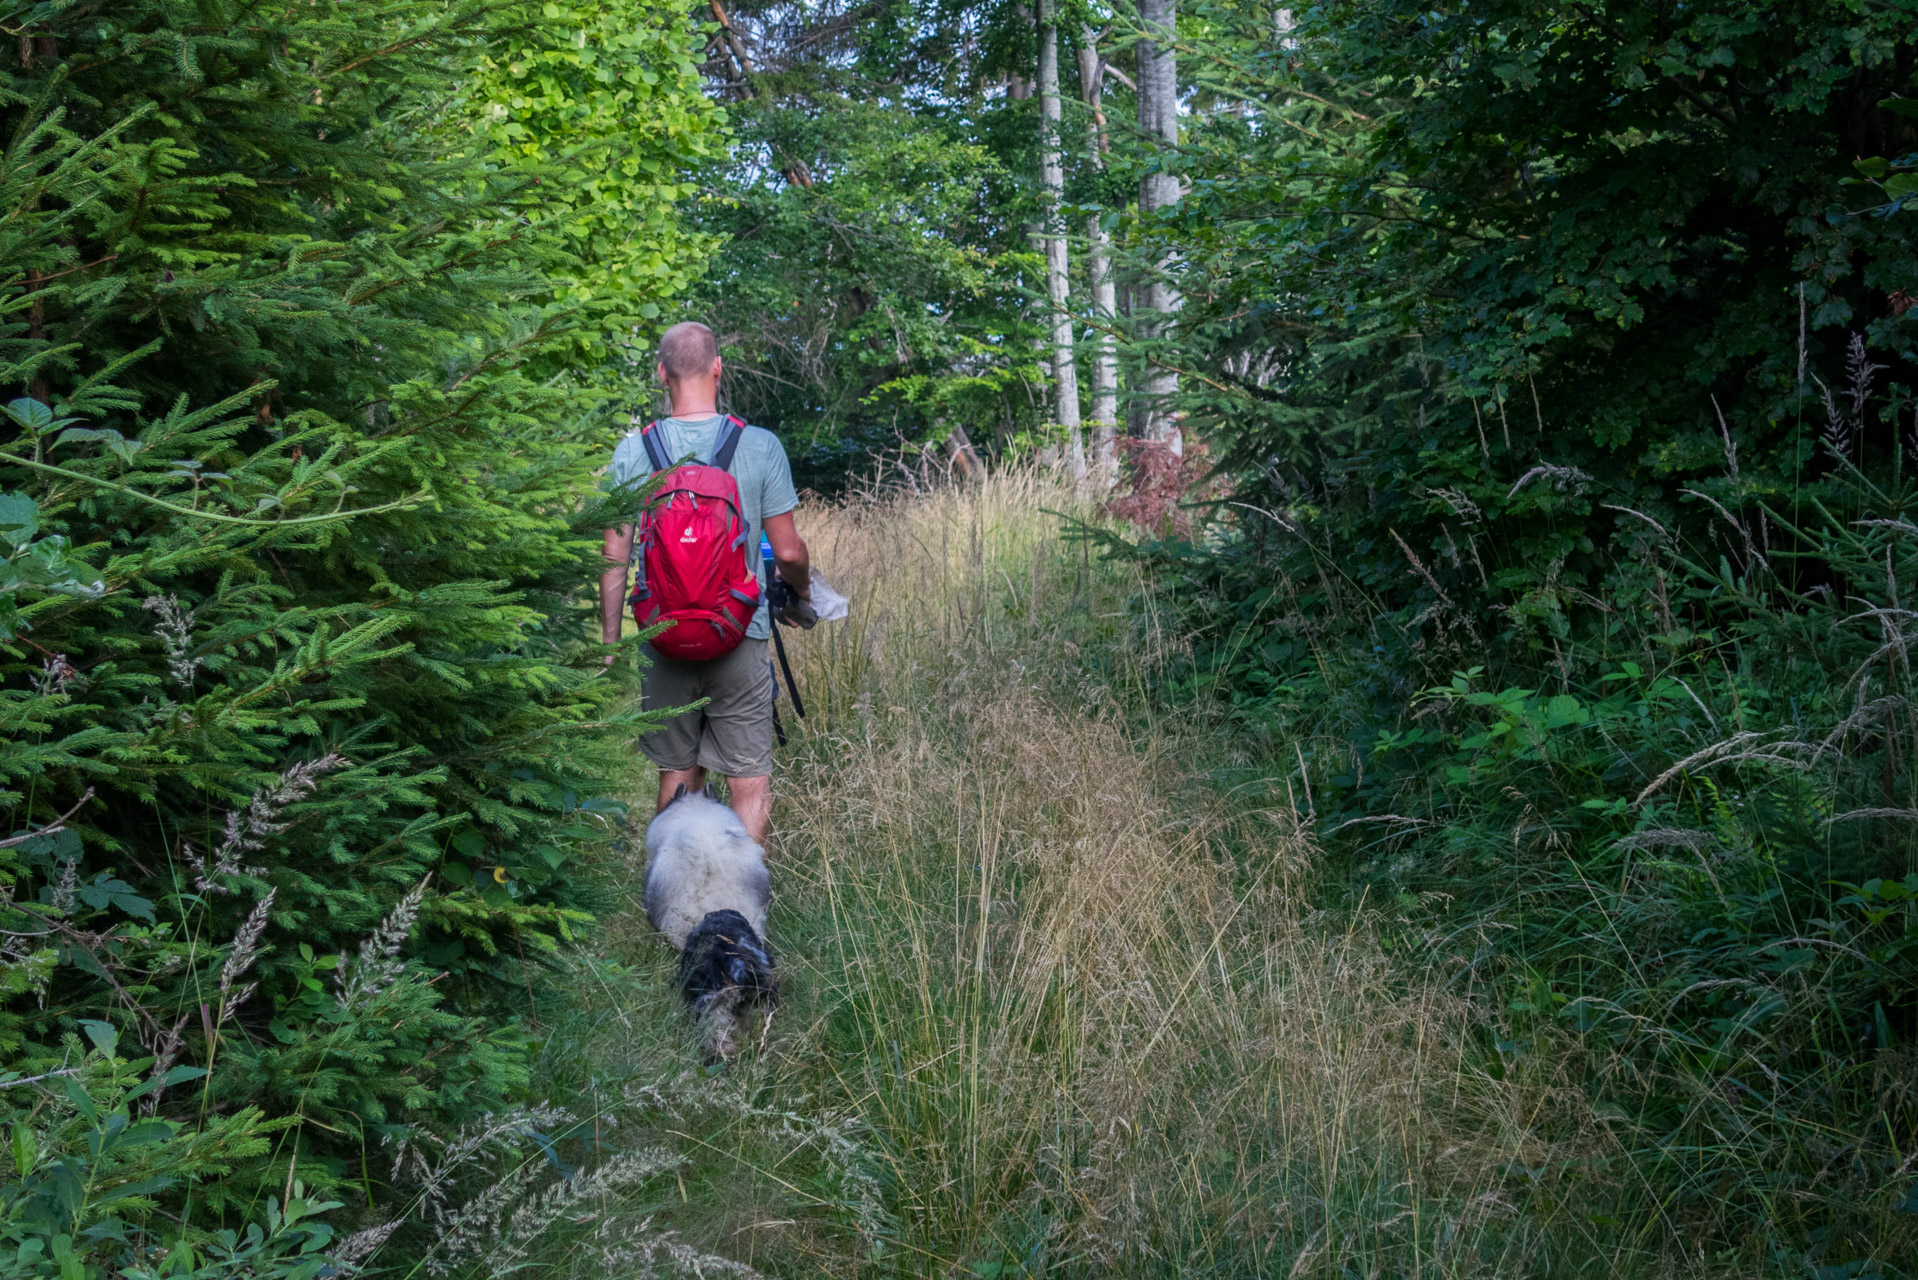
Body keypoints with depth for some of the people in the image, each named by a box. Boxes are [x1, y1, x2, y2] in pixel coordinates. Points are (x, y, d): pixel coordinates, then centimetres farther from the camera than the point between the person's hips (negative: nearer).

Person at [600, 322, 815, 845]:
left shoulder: (633, 452, -3)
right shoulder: (760, 447, -6)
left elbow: (615, 560, -1)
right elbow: (788, 551, -4)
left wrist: (610, 644, 8)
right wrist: (802, 596, 17)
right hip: (740, 640, -2)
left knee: (678, 775, 14)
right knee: (750, 780, 4)